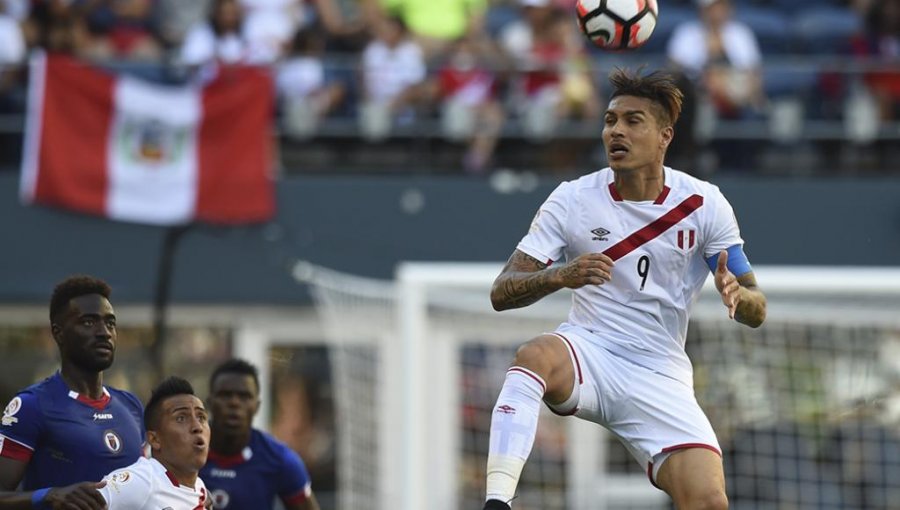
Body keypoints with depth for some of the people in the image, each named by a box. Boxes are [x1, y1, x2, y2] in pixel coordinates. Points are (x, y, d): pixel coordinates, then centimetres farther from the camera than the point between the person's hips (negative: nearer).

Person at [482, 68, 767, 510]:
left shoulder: (704, 204, 0)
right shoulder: (573, 200, -2)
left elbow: (756, 312, 2)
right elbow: (502, 292, -6)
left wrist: (738, 295, -23)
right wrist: (560, 276, -28)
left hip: (660, 376, 1)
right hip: (587, 351, -1)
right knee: (534, 355, -37)